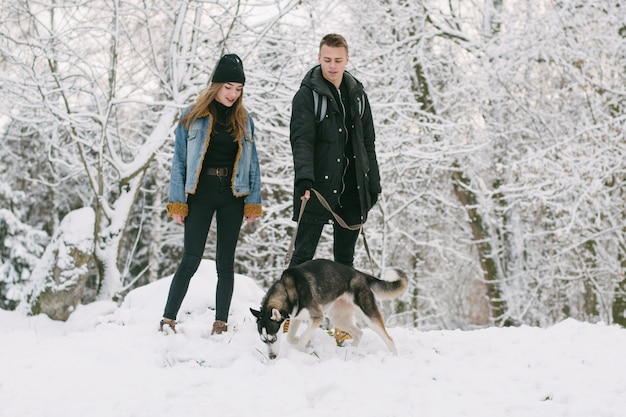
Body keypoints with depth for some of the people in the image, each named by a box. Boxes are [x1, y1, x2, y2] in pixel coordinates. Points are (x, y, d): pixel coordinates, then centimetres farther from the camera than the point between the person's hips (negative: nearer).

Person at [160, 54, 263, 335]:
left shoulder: (244, 120, 9)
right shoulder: (193, 116, 0)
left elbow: (252, 162, 9)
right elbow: (179, 160, 0)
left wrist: (253, 203, 2)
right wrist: (177, 202, -5)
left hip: (232, 196, 3)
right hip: (200, 194, -3)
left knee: (225, 261, 4)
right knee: (191, 259, -7)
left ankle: (221, 324, 9)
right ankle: (168, 320, -1)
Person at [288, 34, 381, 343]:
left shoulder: (357, 95, 13)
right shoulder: (308, 95, -3)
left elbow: (368, 143, 18)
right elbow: (302, 140, -14)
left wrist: (373, 184, 12)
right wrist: (304, 179, -29)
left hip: (352, 190, 5)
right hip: (318, 189, -5)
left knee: (345, 258, 9)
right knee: (304, 255, -3)